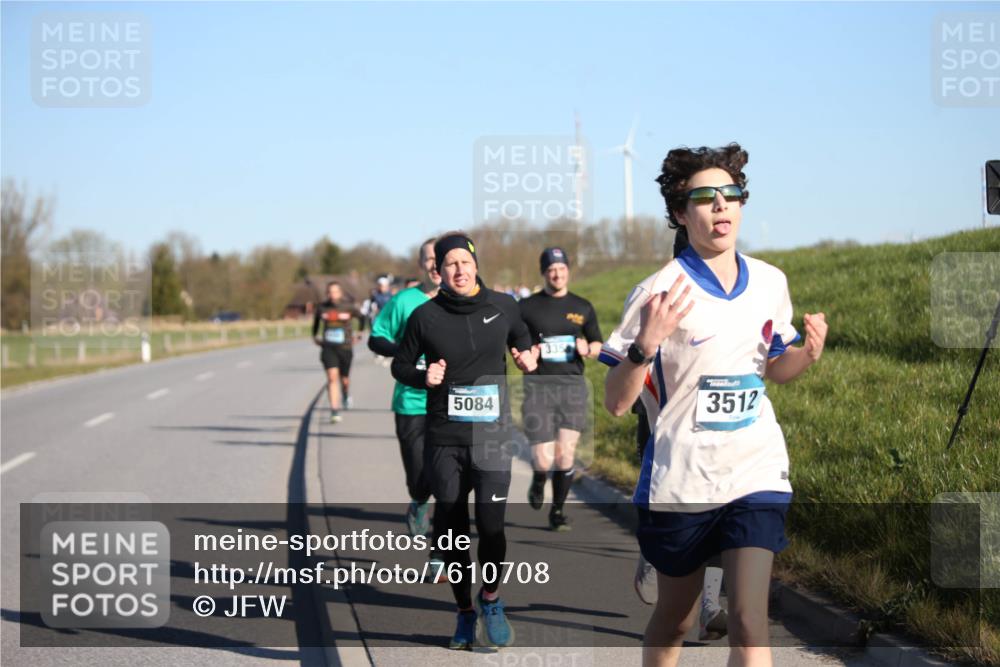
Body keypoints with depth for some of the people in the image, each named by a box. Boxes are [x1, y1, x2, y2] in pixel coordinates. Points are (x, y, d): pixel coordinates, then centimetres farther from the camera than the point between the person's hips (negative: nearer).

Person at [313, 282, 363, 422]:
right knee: (332, 377, -15)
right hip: (328, 348, 0)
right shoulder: (322, 308, 0)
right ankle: (335, 411, -15)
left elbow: (361, 317, 12)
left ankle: (346, 394, 49)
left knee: (344, 379, 11)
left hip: (345, 347, 0)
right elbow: (316, 319, 21)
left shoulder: (348, 307, -5)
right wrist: (315, 335, 22)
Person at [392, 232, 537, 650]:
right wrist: (423, 377, -11)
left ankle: (491, 599, 17)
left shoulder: (503, 306, 3)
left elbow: (521, 338, 22)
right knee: (450, 531, 6)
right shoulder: (425, 316, -1)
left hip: (493, 434, 0)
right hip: (444, 439, 0)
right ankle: (465, 611, 26)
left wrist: (528, 357, 1)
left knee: (491, 525, -11)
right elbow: (400, 366, 8)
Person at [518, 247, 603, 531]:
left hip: (572, 385, 2)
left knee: (565, 455, -2)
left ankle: (558, 511, 15)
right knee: (544, 459, -9)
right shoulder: (527, 307, 4)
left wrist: (587, 349, -6)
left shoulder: (583, 308, 10)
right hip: (538, 387, -2)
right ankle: (538, 482, 27)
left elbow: (598, 345, 17)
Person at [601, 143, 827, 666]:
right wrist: (645, 345, -29)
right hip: (679, 482, -2)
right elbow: (615, 403, -12)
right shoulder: (659, 293, -12)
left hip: (756, 476, 3)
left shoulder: (770, 283, 3)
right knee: (674, 622, 14)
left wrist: (808, 354, -3)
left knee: (749, 622, -11)